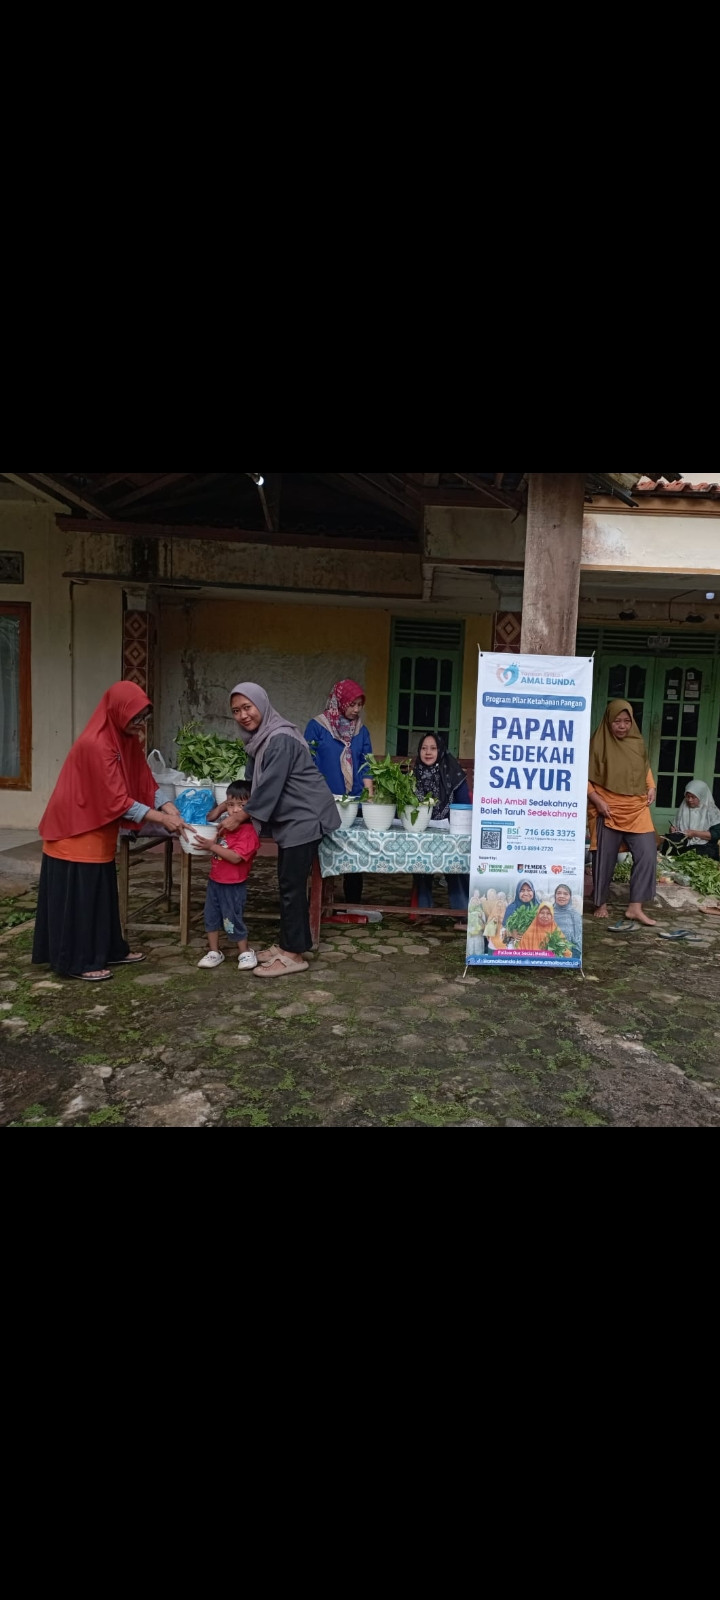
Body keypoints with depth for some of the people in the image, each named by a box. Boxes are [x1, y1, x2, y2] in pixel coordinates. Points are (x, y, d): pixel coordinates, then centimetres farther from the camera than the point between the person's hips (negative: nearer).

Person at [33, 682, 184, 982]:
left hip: (98, 831, 9)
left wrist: (170, 808, -13)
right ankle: (78, 962, 12)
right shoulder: (95, 744, -26)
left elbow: (146, 783, 4)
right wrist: (161, 819, -25)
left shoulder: (127, 740, 3)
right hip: (76, 831, -9)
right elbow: (117, 800, -27)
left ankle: (109, 951, 28)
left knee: (101, 893, 16)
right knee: (79, 897, 1)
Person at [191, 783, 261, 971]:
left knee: (232, 920, 2)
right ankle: (214, 952, 26)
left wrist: (212, 847, -30)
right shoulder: (225, 823, 3)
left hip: (233, 885, -8)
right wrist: (222, 807, 1)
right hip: (215, 880, 8)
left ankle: (245, 953, 20)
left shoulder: (249, 831, -22)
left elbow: (236, 857, -28)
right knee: (211, 916, 13)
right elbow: (210, 819, 21)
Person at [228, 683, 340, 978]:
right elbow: (252, 782, 17)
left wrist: (239, 817, -13)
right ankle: (288, 945, 23)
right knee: (288, 883, 13)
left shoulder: (281, 739, -21)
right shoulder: (259, 738, 10)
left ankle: (295, 954, 2)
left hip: (305, 817, -10)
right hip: (291, 818, 10)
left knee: (292, 885, -6)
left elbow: (269, 787, -22)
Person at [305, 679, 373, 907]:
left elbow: (366, 766, 9)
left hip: (354, 802, 4)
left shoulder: (361, 730, 9)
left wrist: (370, 795, -2)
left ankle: (354, 905, 15)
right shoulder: (317, 726, -3)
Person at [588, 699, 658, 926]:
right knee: (605, 858, 5)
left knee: (647, 854, -5)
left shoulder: (638, 742, 5)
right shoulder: (598, 743, -9)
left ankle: (635, 907, 2)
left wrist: (651, 787, 6)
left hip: (637, 808, 4)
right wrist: (597, 800, -16)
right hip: (609, 810, -4)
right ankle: (601, 904, 22)